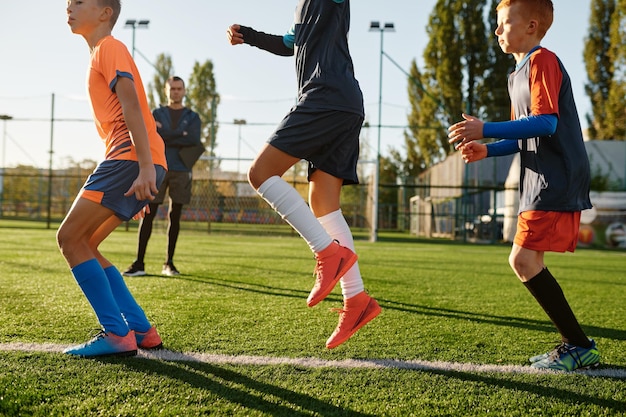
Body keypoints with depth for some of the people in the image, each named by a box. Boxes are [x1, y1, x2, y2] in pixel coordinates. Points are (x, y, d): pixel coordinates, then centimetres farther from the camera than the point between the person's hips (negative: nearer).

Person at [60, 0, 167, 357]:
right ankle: (142, 331, 8)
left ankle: (118, 335, -12)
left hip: (132, 158, -10)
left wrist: (145, 167, -24)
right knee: (82, 244, 10)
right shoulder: (101, 55, 28)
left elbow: (131, 107, -14)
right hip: (131, 163, 10)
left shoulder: (109, 47, 0)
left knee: (70, 237, -10)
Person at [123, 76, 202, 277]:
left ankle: (169, 263, 11)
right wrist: (181, 138, -10)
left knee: (175, 217, 4)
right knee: (148, 215, -7)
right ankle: (139, 263, -7)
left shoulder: (192, 117, 11)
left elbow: (194, 140, -8)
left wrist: (165, 137, -8)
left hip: (180, 171, 1)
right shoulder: (157, 114, 12)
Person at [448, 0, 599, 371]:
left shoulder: (542, 60, -9)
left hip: (557, 183, -10)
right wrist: (487, 151, 8)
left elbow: (546, 122, -21)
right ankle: (574, 344, 17)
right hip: (541, 184, 10)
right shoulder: (519, 74, 20)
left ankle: (581, 347, -6)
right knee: (530, 263, 10)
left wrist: (485, 129, -22)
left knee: (523, 260, -15)